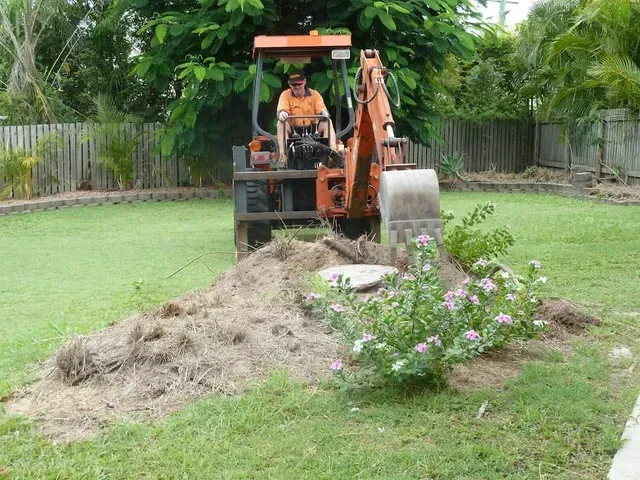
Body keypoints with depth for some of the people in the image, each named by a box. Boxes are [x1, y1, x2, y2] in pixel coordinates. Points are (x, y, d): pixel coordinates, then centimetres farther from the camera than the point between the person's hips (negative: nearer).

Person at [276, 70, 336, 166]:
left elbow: (322, 110, -6)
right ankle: (283, 153, -40)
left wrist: (324, 113, -33)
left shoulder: (314, 94, 3)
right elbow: (281, 110, -14)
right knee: (281, 123, -29)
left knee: (327, 122, -24)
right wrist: (282, 113, -41)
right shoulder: (285, 95, 1)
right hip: (293, 130, 0)